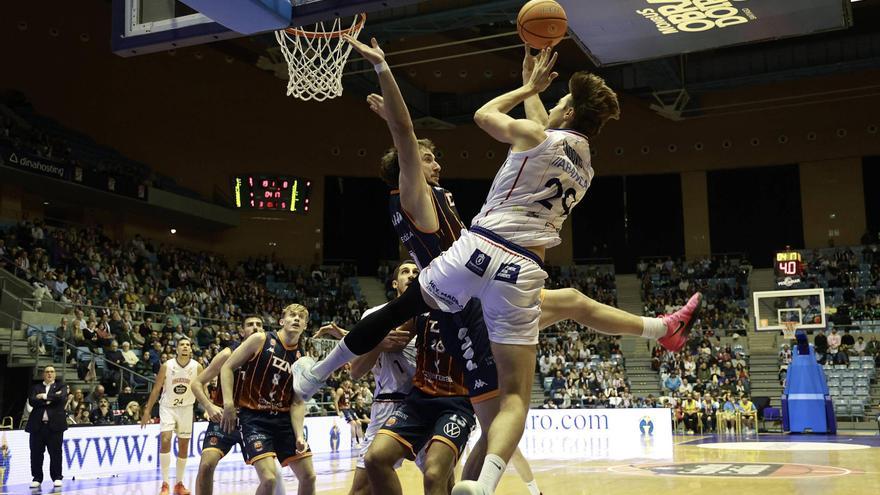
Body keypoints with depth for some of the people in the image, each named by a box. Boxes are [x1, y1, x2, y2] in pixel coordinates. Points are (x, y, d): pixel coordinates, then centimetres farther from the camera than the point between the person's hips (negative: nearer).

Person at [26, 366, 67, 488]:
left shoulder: (61, 386, 11)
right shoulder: (36, 388, 14)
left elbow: (61, 398, -10)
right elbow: (31, 401, -3)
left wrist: (44, 397, -6)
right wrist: (51, 399, -11)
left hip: (55, 424, -2)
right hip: (37, 424, 2)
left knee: (55, 452, -1)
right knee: (36, 453, 3)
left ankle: (57, 477, 7)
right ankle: (37, 478, 12)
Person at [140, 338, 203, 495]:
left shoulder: (197, 367, -10)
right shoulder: (166, 366, -13)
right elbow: (156, 389, -6)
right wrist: (147, 411, -6)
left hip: (186, 408, 2)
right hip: (168, 407, -2)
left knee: (184, 446, 7)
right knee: (165, 440, -19)